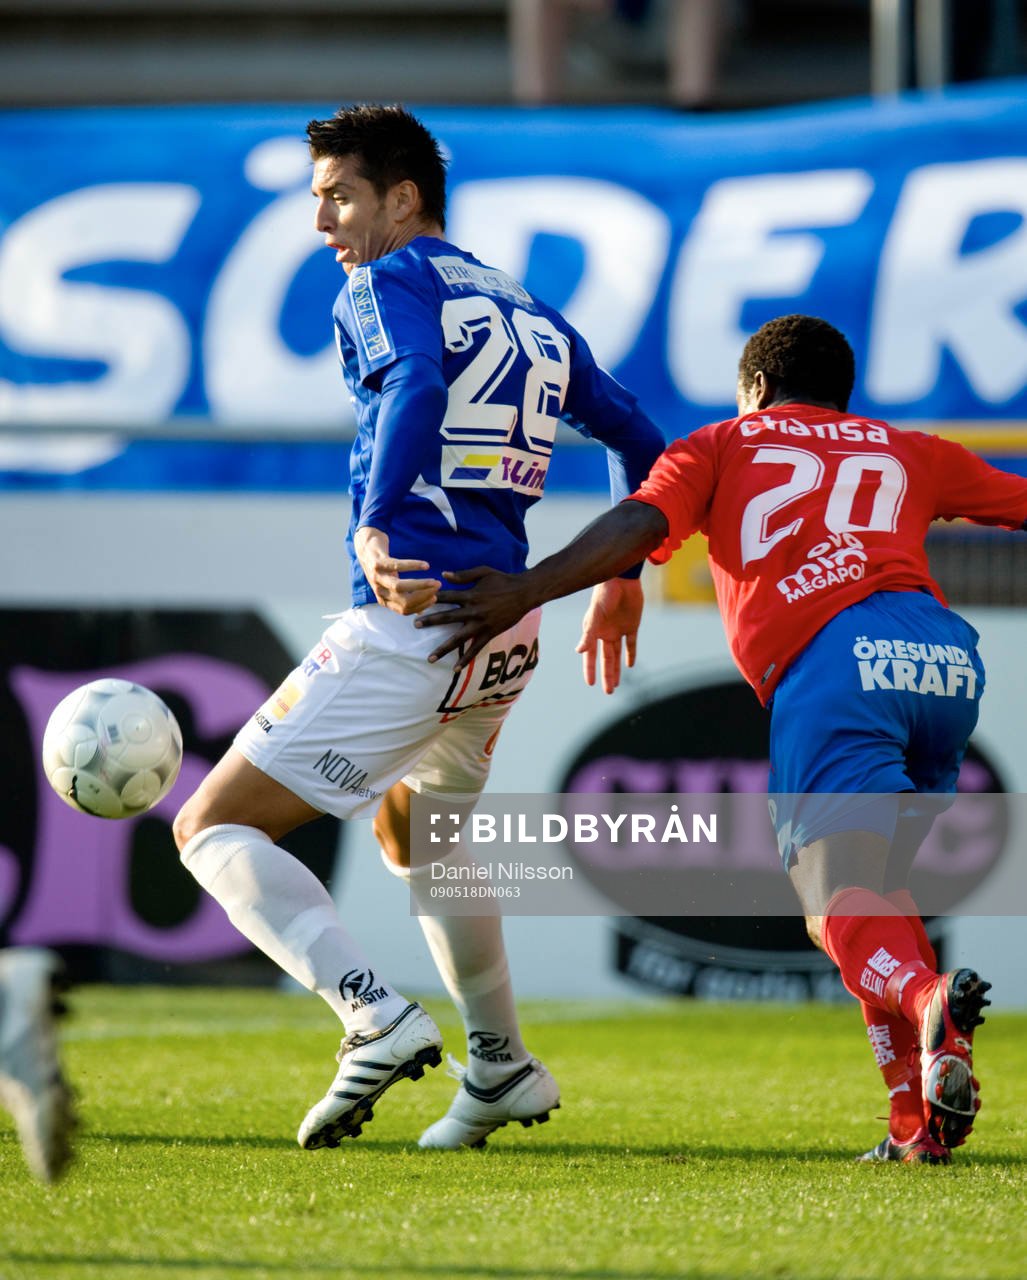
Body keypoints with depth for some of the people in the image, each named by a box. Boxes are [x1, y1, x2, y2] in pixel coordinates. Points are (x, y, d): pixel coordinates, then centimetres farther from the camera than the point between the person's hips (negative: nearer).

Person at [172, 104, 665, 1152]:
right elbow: (639, 440, 26)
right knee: (413, 824, 34)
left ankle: (376, 1019, -23)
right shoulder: (532, 317, 19)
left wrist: (377, 523, -33)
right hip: (507, 635, 8)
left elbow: (417, 381, -25)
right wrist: (622, 574, 37)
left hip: (411, 625, -8)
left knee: (213, 829, -5)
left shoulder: (389, 283, -3)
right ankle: (501, 1067, 34)